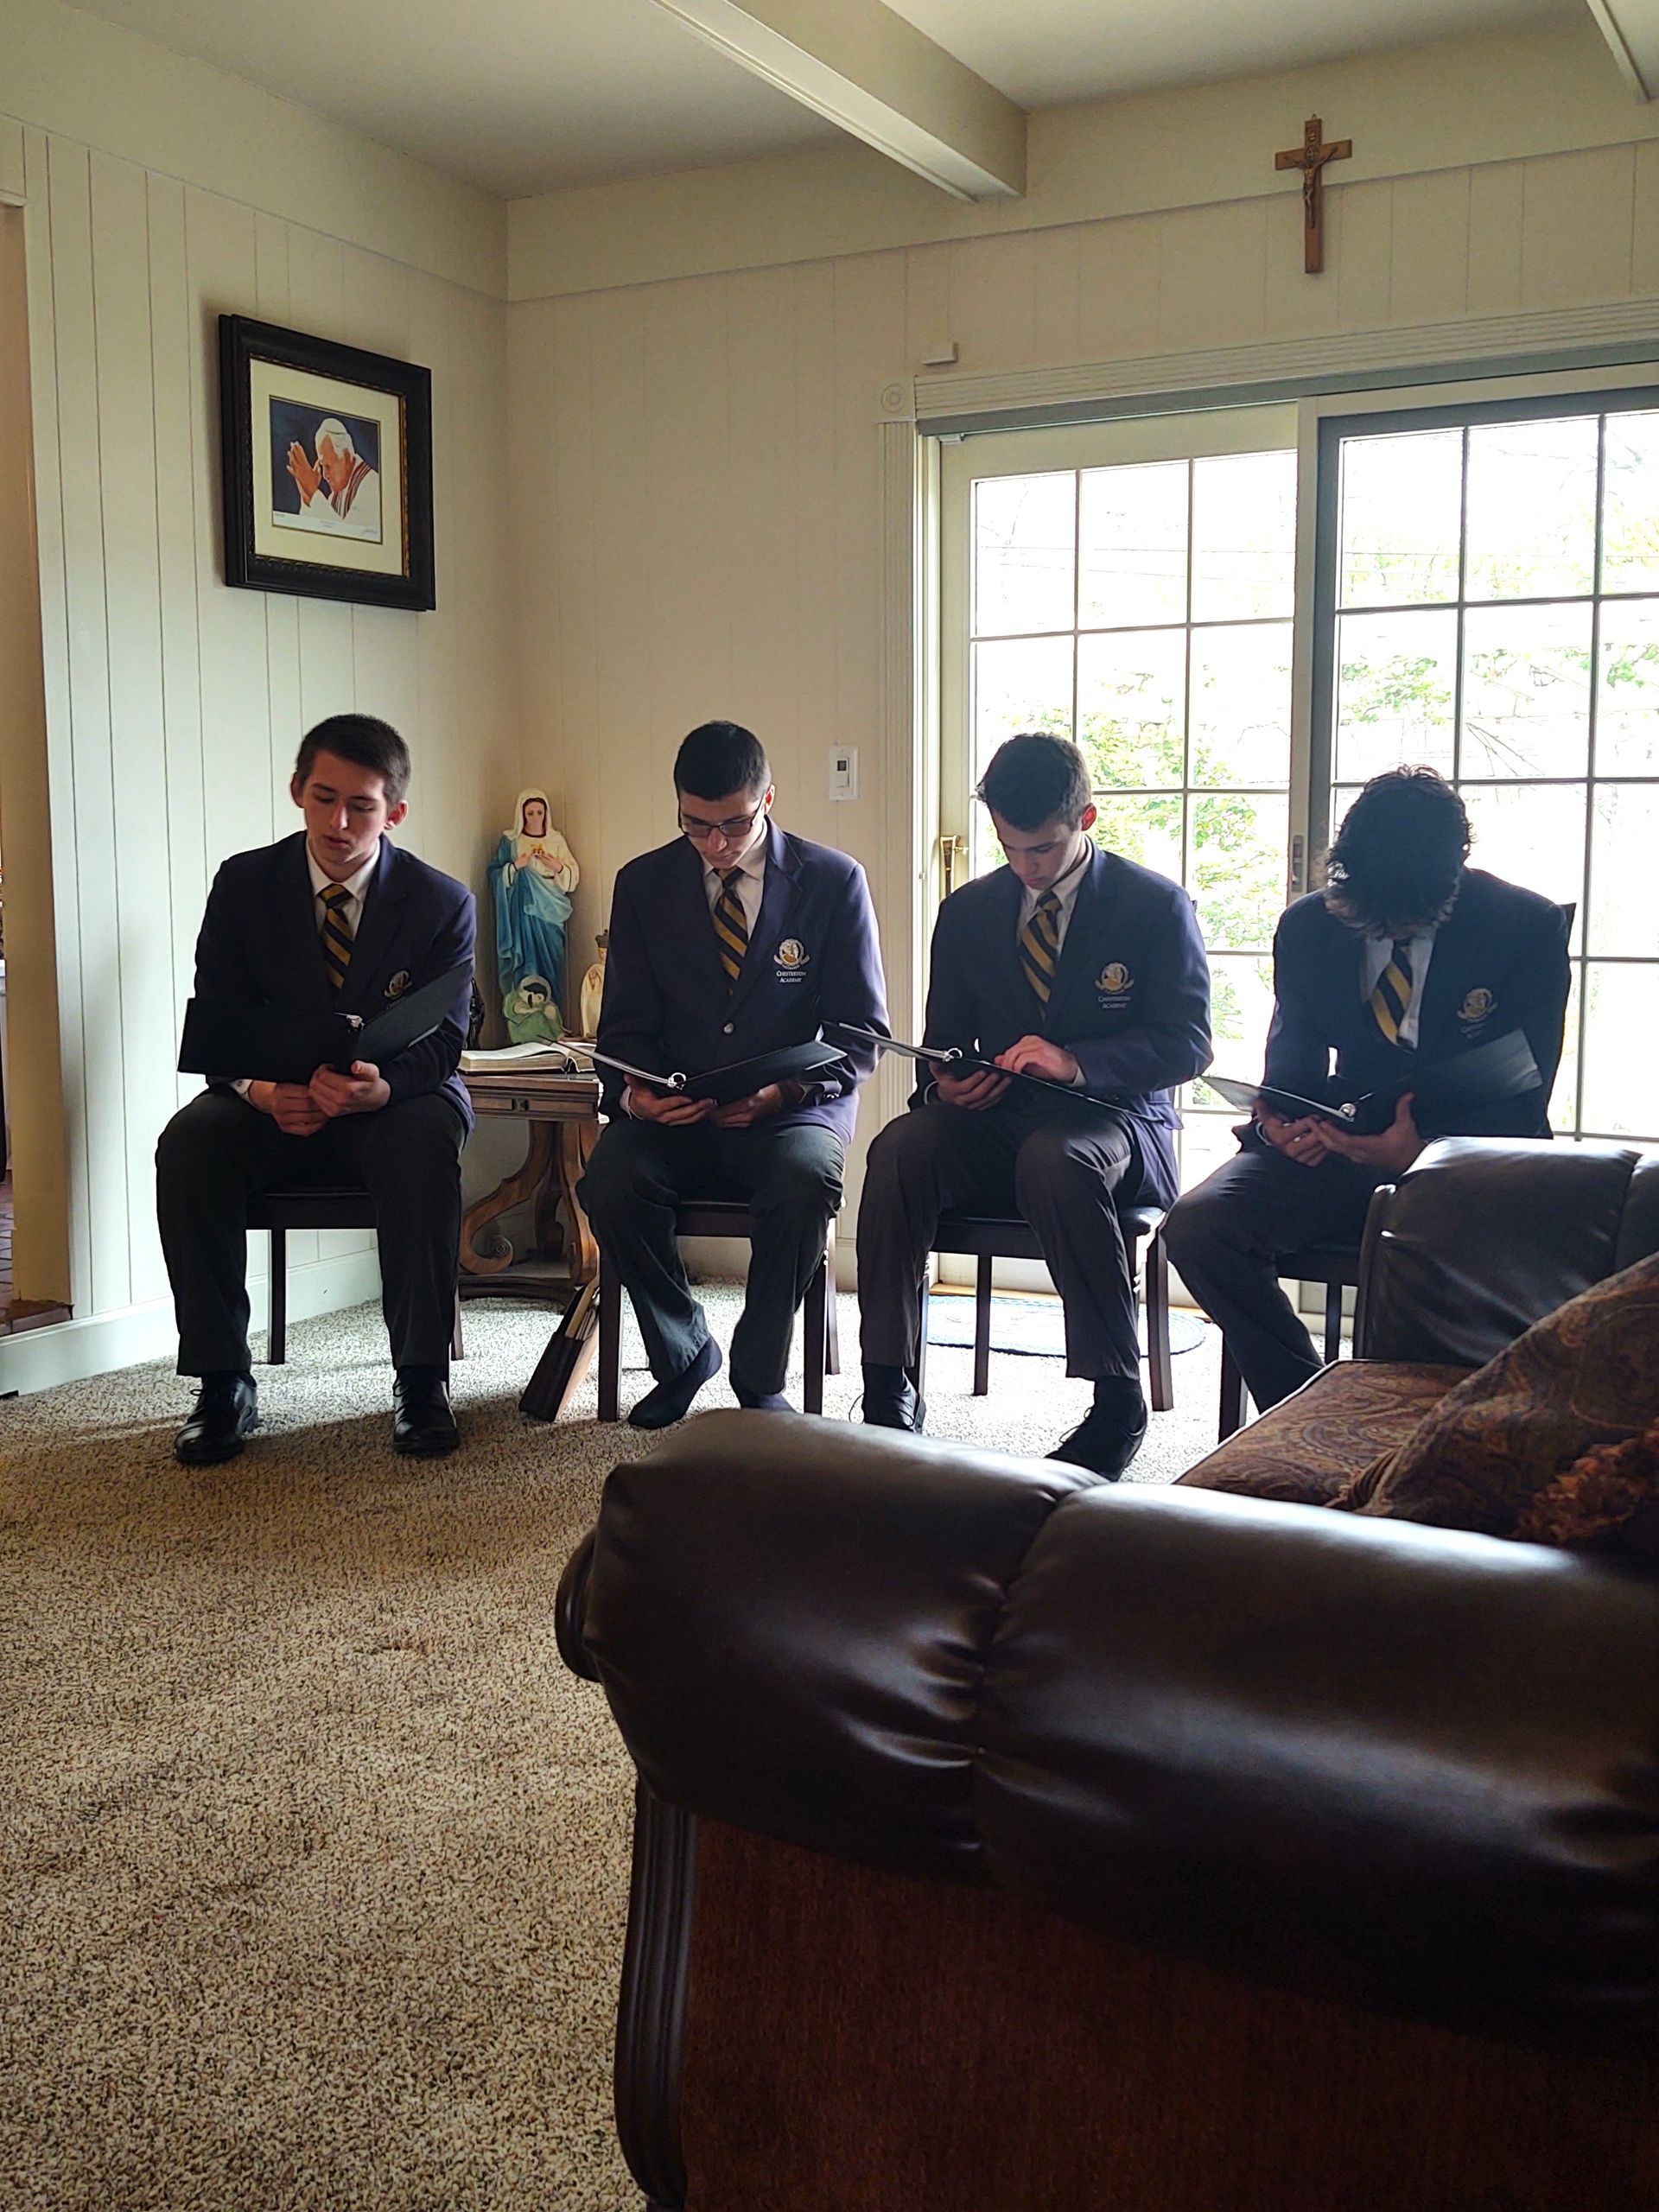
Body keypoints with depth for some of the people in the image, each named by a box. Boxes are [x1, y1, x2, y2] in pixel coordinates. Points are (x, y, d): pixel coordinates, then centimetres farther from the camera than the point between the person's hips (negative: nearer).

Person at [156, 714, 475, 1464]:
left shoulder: (442, 902, -4)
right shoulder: (243, 884, 0)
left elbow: (441, 1039, -9)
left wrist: (380, 1087, -33)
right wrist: (261, 1088, -27)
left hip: (394, 1097, -1)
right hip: (271, 1102, 2)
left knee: (424, 1144, -36)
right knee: (187, 1144, -29)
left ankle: (422, 1378, -24)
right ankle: (222, 1384, -20)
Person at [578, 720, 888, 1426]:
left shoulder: (834, 882, 0)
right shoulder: (644, 883, 7)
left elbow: (861, 1031, -2)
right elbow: (625, 1024, 8)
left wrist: (781, 1091, -20)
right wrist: (633, 1093, -16)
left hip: (793, 1109, -2)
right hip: (674, 1113, 2)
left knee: (803, 1182, -36)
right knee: (609, 1183, -30)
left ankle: (759, 1377, -10)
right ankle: (682, 1355, -2)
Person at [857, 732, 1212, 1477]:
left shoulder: (1156, 906, 0)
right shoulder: (968, 912, 12)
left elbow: (1187, 1045, -8)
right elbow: (944, 1042, 18)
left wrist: (1075, 1063, -25)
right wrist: (947, 1085, -8)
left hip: (1112, 1117, -3)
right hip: (996, 1120, 4)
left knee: (1056, 1160, -39)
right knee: (899, 1147, -28)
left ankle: (1118, 1399, -27)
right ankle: (889, 1391, -22)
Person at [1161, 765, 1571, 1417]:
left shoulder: (1528, 927, -5)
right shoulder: (1308, 926, 4)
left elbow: (1521, 1101, -8)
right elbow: (1293, 1066, 11)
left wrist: (1425, 1149, -29)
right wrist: (1278, 1120, -15)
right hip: (1345, 1144, 4)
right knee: (1196, 1225, -23)